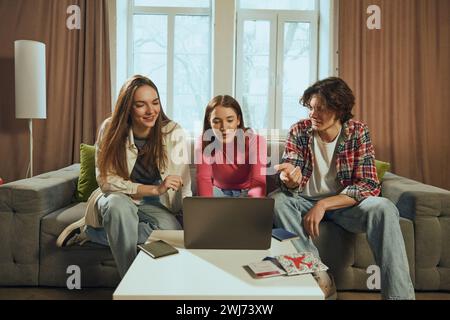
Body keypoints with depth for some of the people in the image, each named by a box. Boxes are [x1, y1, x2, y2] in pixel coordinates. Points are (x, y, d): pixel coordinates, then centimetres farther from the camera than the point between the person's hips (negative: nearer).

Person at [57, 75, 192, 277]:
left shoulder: (173, 133, -16)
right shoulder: (110, 129, -15)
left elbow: (183, 187, -16)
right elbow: (106, 181, -18)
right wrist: (154, 189, -28)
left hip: (153, 204, 1)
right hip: (117, 197, -1)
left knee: (173, 231, -29)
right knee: (118, 204, -36)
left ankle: (91, 232, -12)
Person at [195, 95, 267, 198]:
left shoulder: (255, 141, -21)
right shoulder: (204, 142, -14)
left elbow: (258, 182, -30)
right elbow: (203, 179, -24)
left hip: (247, 192, -2)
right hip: (219, 190, 2)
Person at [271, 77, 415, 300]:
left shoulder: (357, 132, -8)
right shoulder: (299, 131, -7)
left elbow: (369, 185, -15)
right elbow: (290, 183, -11)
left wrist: (324, 205, -26)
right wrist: (289, 179, -38)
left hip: (344, 204, -1)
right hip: (305, 202, 1)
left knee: (383, 208, -30)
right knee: (275, 200, -29)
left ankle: (398, 292, -24)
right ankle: (317, 274, -28)